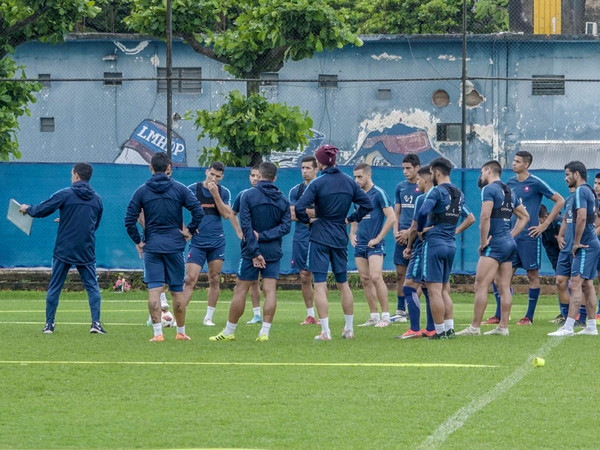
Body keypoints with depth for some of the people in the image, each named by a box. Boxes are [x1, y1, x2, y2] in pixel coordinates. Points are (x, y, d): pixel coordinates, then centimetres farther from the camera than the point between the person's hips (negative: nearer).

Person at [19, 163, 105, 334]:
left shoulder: (65, 195, -8)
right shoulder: (97, 199, 6)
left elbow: (40, 211, -6)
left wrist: (27, 209, 15)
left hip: (63, 250, -2)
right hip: (86, 252, 2)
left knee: (54, 288, 8)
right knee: (92, 287, 6)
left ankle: (49, 323, 9)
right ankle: (96, 322, -7)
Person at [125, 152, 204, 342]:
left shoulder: (142, 191, 0)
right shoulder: (179, 189, -1)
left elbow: (129, 220, -4)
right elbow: (198, 211, -9)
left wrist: (137, 241, 6)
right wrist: (190, 230, 3)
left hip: (151, 246, 0)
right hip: (175, 246, 0)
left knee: (154, 289, -2)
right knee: (177, 290, 9)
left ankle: (158, 333, -10)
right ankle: (181, 332, 17)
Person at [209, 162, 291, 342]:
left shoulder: (248, 196, -7)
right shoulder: (282, 200, 5)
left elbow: (246, 226, -14)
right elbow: (286, 226, -2)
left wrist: (254, 252, -14)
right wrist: (264, 236, -8)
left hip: (252, 252, -3)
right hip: (273, 252, 3)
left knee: (240, 290, 4)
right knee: (270, 291, 0)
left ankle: (229, 332, 11)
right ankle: (264, 332, -7)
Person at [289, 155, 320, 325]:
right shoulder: (296, 190, 11)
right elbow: (292, 216, 3)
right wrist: (312, 214, -8)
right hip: (301, 238, 4)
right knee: (304, 277, 4)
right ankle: (310, 315, 11)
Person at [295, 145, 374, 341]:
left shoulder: (318, 184, -13)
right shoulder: (349, 182, 2)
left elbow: (300, 208, -22)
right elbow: (367, 204, 6)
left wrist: (308, 220, -4)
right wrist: (351, 219, 12)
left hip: (320, 237, -5)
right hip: (340, 237, 5)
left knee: (320, 284, -3)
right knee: (343, 283, 17)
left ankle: (325, 331, -9)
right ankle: (349, 328, 21)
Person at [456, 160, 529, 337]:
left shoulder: (489, 189, -8)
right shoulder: (510, 192, 17)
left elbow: (485, 217, -19)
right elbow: (524, 217, 24)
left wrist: (483, 241, -12)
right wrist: (511, 235, 18)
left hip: (495, 243, -9)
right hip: (509, 243, 9)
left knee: (481, 285, -9)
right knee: (504, 287, 7)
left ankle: (475, 327, -12)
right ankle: (503, 327, 6)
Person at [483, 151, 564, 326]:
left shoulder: (536, 183, -7)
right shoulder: (510, 183, 10)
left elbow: (560, 201, -5)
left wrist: (545, 224, -8)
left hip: (529, 237, -6)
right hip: (511, 236, 6)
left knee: (533, 275, 1)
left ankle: (529, 317, 6)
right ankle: (498, 316, 7)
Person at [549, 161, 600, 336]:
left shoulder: (580, 191, -14)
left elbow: (581, 217, -25)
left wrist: (577, 243, -18)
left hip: (585, 246, -10)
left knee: (576, 284, -13)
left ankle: (568, 327, -18)